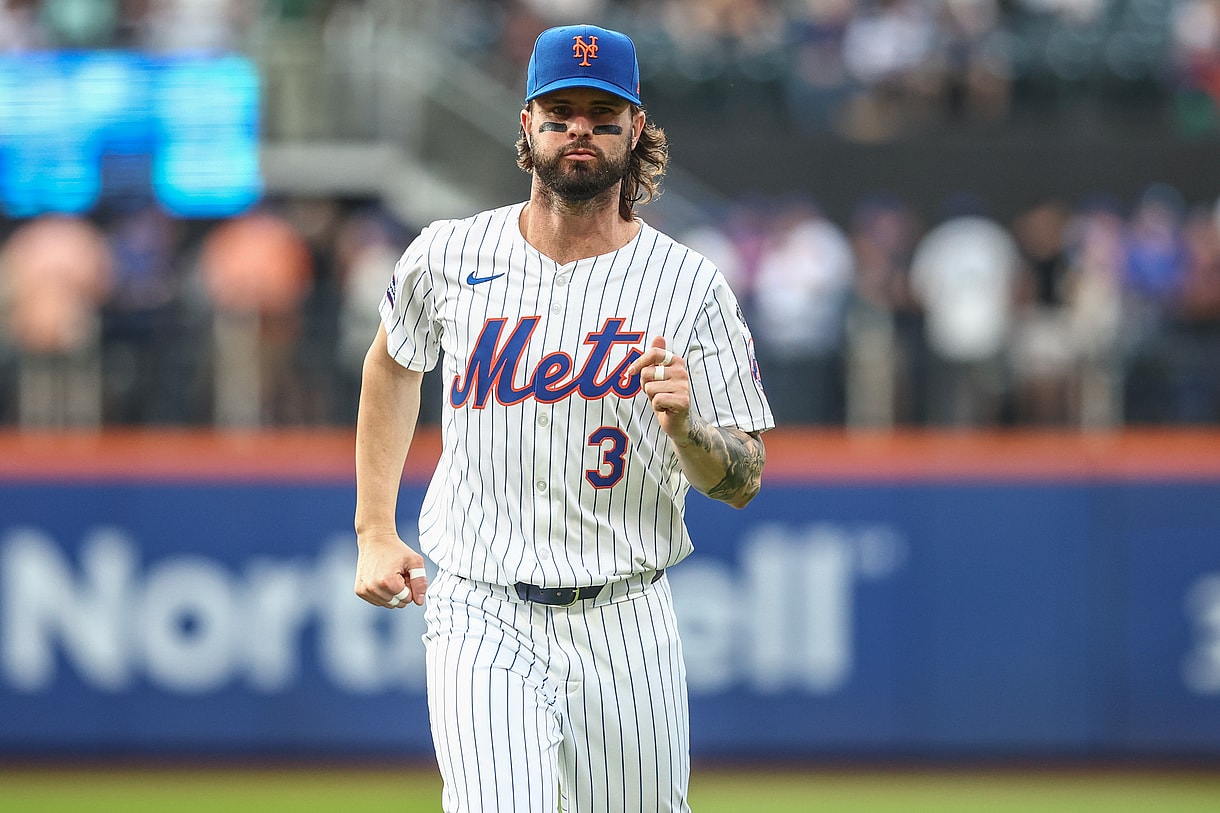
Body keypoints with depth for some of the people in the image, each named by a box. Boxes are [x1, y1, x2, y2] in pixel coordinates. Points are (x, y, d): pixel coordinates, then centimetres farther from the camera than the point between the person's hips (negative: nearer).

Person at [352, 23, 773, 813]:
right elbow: (393, 362, 22)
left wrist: (683, 425, -24)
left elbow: (745, 481, -2)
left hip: (623, 623, 1)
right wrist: (375, 532, 17)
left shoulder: (691, 287, -3)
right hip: (480, 619, -1)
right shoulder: (449, 258, 1)